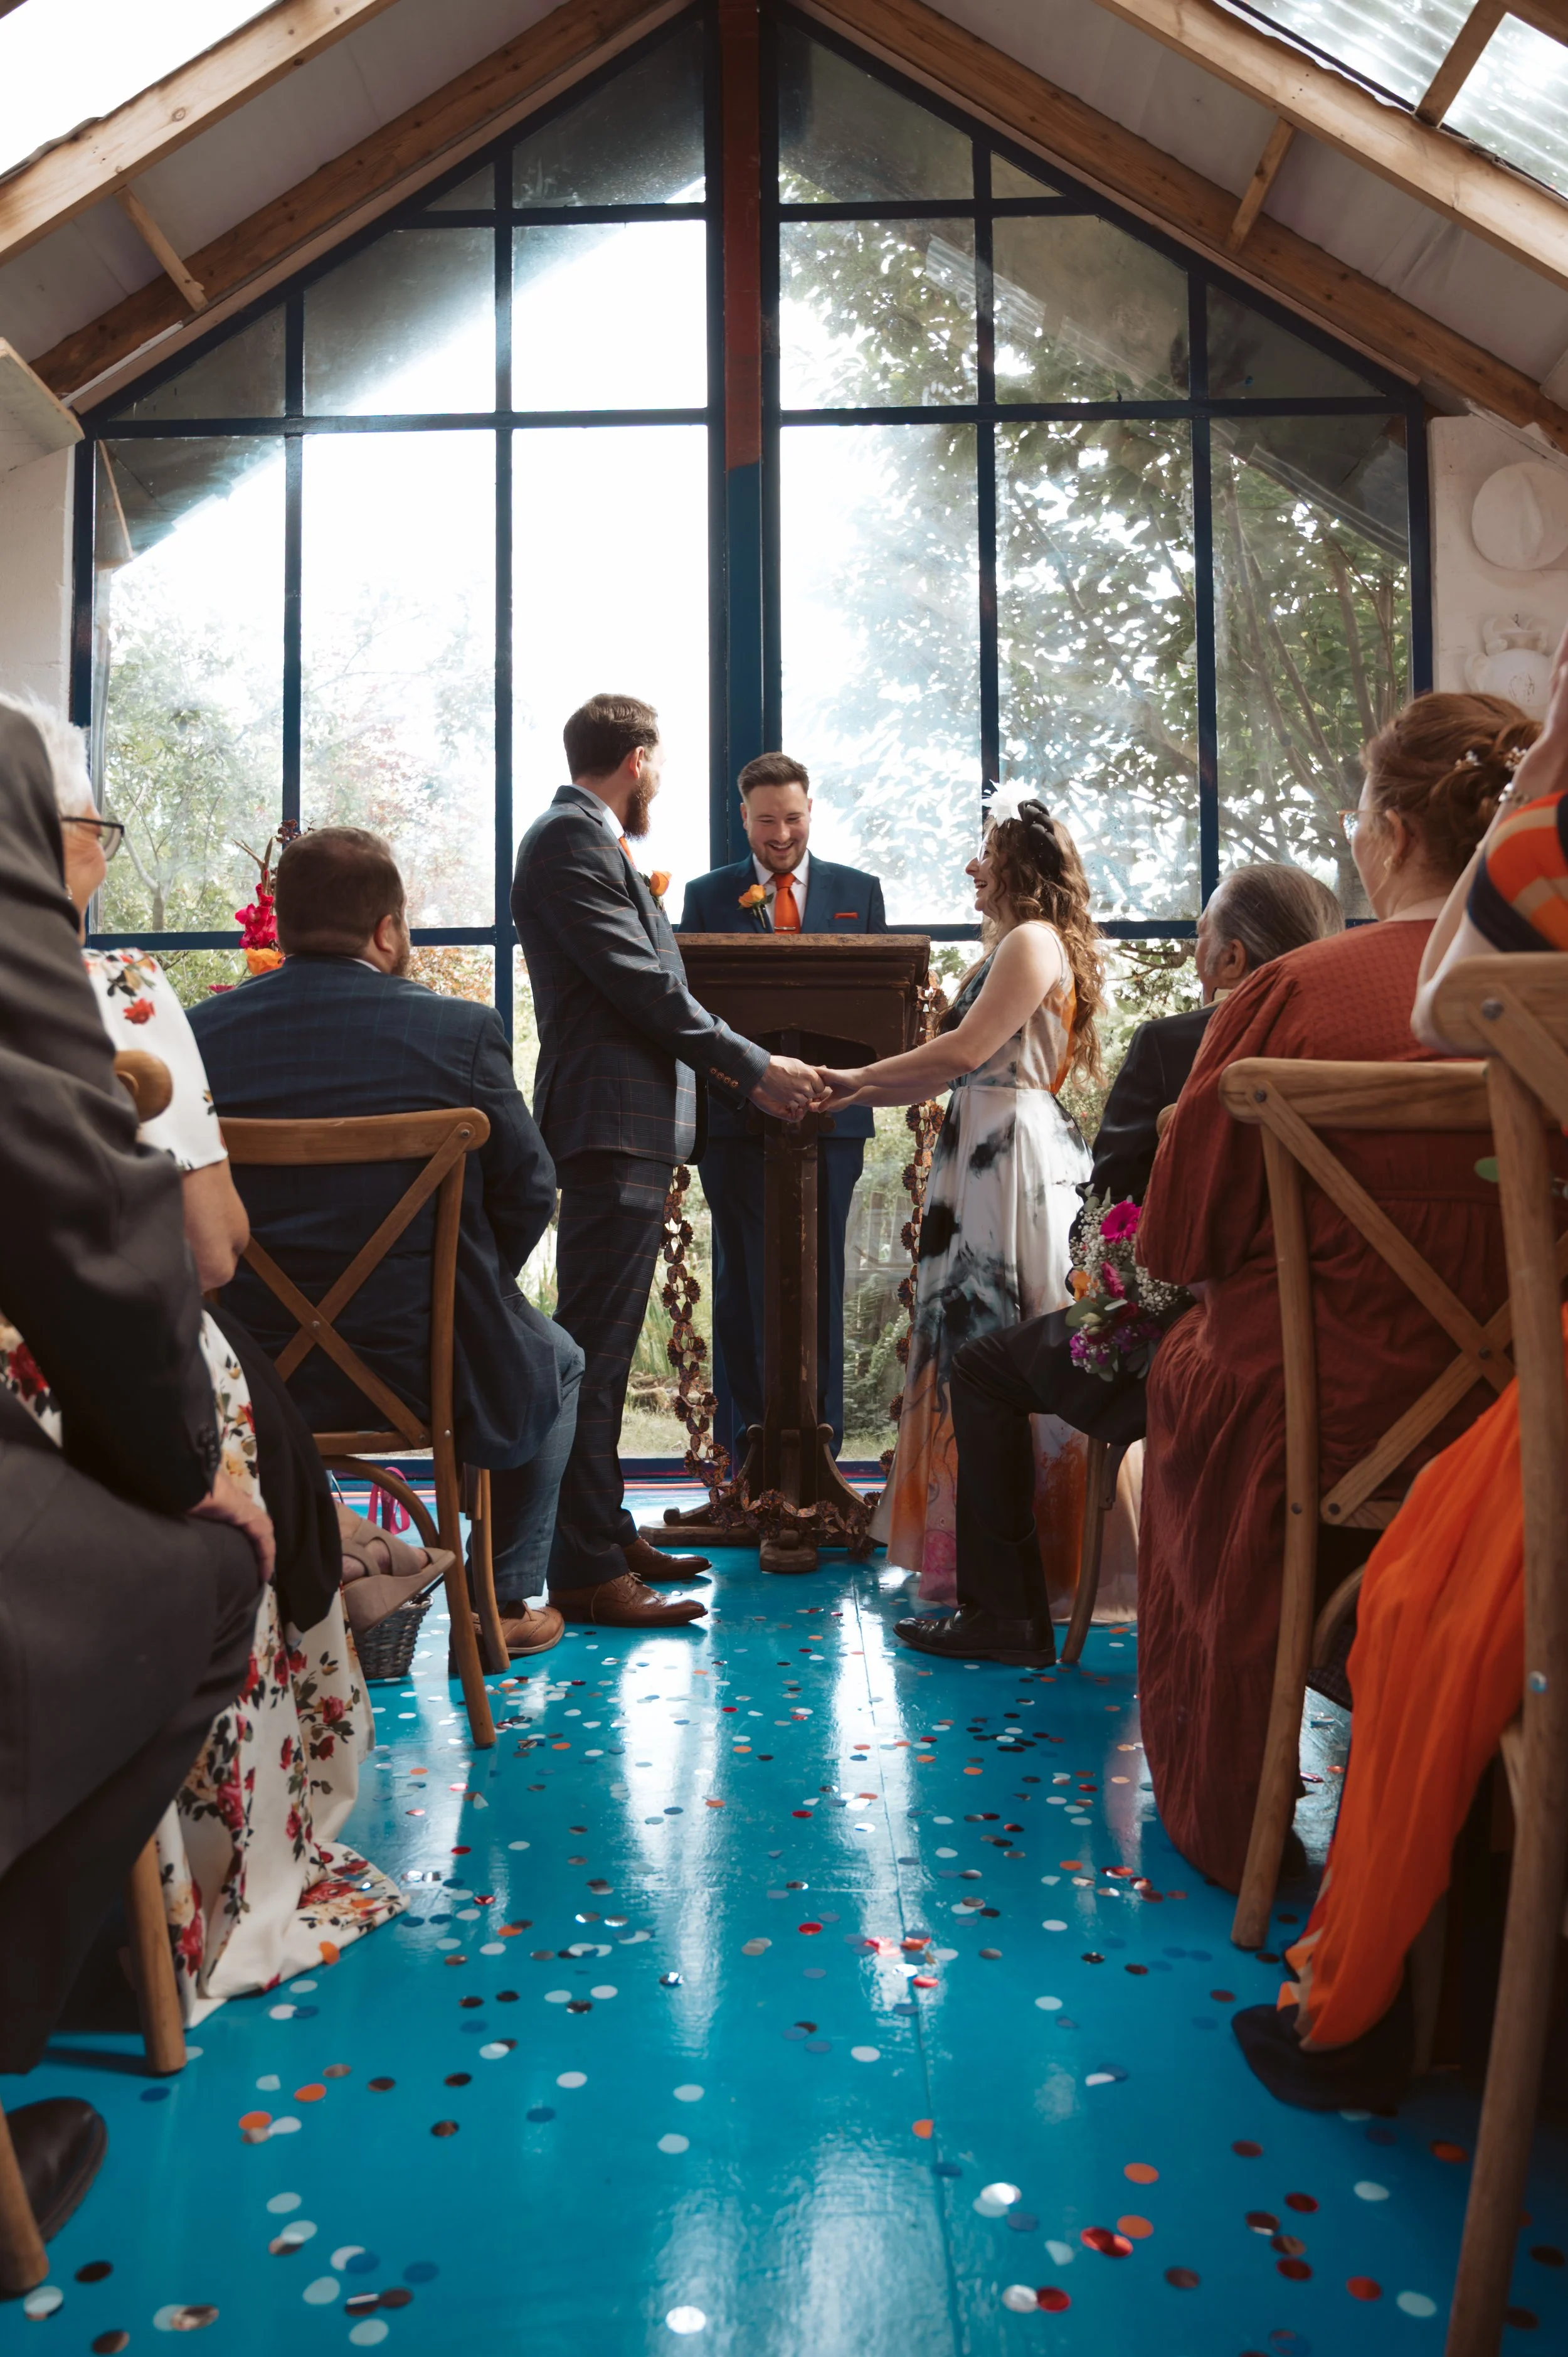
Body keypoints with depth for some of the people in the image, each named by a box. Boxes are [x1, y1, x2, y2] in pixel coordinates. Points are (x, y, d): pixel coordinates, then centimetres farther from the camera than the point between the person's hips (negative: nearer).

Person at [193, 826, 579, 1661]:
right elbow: (527, 1191, -8)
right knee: (557, 1362, 29)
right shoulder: (460, 1030, -13)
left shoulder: (199, 1032, -5)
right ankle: (508, 1604, 32)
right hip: (433, 1368, -3)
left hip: (253, 1374, 4)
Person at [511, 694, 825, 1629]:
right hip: (611, 1129, -11)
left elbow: (653, 990, 23)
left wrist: (747, 1083, 20)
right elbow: (643, 986, -17)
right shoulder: (569, 839, -9)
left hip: (637, 1132, 11)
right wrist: (757, 1066, -11)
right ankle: (587, 1572, -3)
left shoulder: (597, 844, 22)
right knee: (595, 1350, -8)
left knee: (606, 1348, 15)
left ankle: (609, 1536, 25)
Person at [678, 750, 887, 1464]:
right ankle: (745, 1455, 10)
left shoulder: (859, 892, 13)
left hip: (830, 1113, 1)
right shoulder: (707, 896, 10)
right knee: (742, 1284, 3)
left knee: (820, 1283, 6)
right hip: (737, 1113, -1)